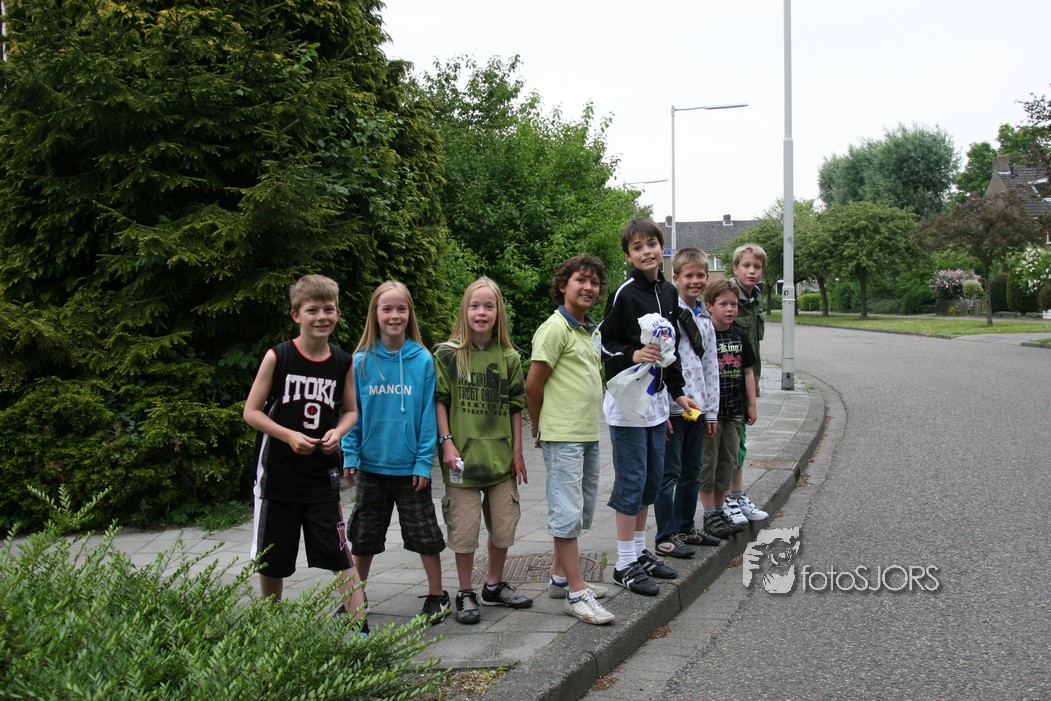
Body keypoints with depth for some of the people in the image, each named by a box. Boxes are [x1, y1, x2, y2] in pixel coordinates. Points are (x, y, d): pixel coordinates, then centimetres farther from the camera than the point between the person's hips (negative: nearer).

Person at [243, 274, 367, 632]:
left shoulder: (343, 361, 0)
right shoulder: (277, 357, -8)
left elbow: (351, 411, 12)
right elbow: (251, 411, -5)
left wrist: (337, 432, -10)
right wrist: (289, 435, -18)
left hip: (322, 474, 1)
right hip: (278, 472, -1)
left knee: (340, 553, -5)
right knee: (271, 559, 11)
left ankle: (359, 625, 0)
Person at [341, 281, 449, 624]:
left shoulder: (422, 360, -8)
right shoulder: (361, 361, -4)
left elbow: (428, 413, -7)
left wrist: (424, 461, -10)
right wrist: (349, 455, -5)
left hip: (410, 467, -2)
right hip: (372, 465, 2)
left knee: (424, 532, 7)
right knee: (364, 536, 15)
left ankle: (437, 596, 23)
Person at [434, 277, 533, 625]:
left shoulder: (509, 357, 5)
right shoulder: (448, 354, -4)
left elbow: (515, 407, 9)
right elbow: (439, 401, -3)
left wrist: (517, 451, 6)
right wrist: (447, 442, -11)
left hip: (501, 456, 4)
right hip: (463, 456, -3)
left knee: (504, 527, 11)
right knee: (465, 529, 1)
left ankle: (495, 586, 30)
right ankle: (465, 594, 16)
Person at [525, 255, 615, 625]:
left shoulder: (589, 331, 15)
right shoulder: (555, 328, -12)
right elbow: (533, 384, -13)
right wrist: (538, 427, -1)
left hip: (589, 434, 9)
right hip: (562, 436, -9)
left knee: (582, 510, 16)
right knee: (568, 512, -6)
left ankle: (561, 577, 27)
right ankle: (576, 593, -3)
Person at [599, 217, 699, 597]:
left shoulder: (668, 294, 9)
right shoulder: (625, 294, -13)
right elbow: (605, 344, -12)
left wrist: (677, 392, 17)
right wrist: (634, 354, -28)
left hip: (656, 399, 8)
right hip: (627, 399, -7)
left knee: (652, 479, 13)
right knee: (631, 480, -4)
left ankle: (640, 552, 26)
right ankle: (625, 564, 5)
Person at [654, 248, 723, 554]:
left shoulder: (705, 318, 13)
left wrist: (711, 411, 14)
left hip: (697, 408, 7)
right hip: (671, 408, -7)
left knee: (692, 472, 15)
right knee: (669, 473, -2)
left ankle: (686, 527, 28)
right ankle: (666, 536, 5)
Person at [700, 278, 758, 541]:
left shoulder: (739, 337, 7)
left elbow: (748, 372, 13)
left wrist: (751, 405, 10)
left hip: (734, 411, 6)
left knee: (728, 462, 12)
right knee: (708, 462, 1)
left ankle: (719, 508, 24)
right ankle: (709, 514, 9)